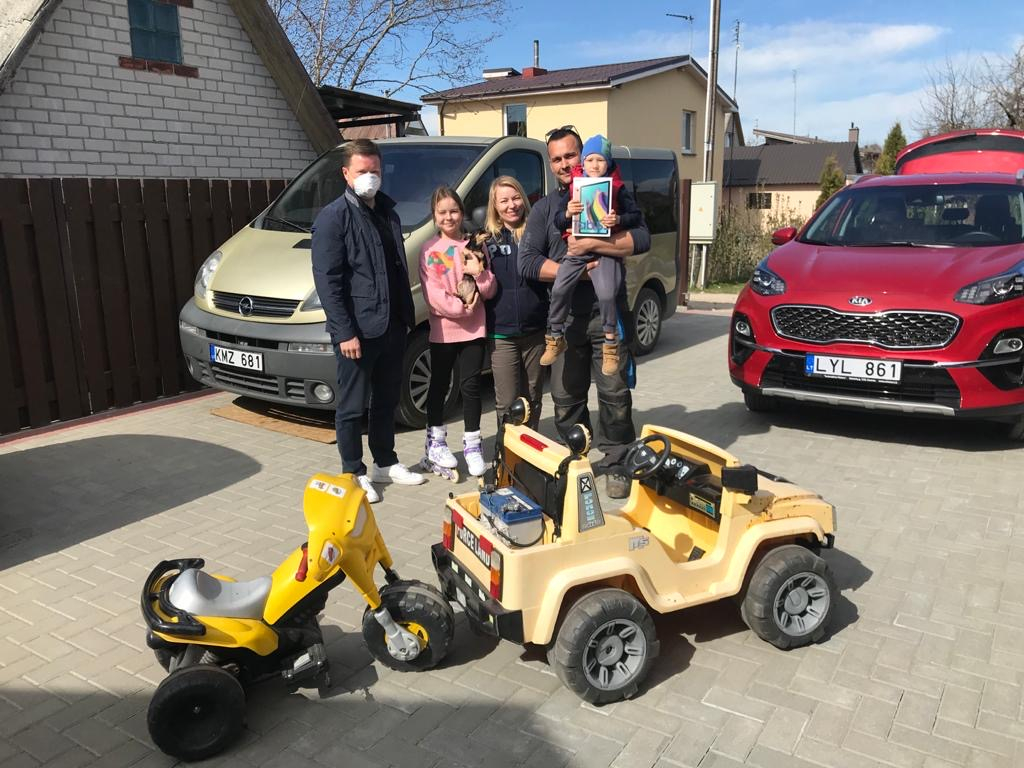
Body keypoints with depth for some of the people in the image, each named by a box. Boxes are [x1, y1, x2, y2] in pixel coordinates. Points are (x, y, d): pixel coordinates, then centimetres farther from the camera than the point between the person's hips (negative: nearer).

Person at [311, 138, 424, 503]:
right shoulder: (333, 217, -9)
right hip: (357, 330, -7)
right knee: (352, 407, 4)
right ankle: (354, 473, 17)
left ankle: (385, 464, 31)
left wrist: (407, 317, 15)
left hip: (392, 327, 7)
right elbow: (327, 280, -14)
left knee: (386, 401, 17)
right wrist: (345, 332, -19)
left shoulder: (388, 213, 14)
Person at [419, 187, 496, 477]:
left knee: (470, 386, 3)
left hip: (474, 329, 1)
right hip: (443, 330, -1)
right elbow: (431, 293, -10)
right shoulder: (429, 249, -1)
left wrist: (478, 272, -16)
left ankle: (472, 444, 14)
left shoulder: (474, 246, 5)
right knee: (439, 385, 10)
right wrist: (461, 307, -18)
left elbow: (489, 291, 2)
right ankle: (435, 440, 25)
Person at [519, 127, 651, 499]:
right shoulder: (544, 208, 13)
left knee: (614, 394, -2)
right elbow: (527, 261, 1)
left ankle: (616, 466, 11)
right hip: (565, 317, 3)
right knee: (565, 398, 7)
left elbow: (641, 239, -7)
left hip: (608, 314, -2)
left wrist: (591, 244, -17)